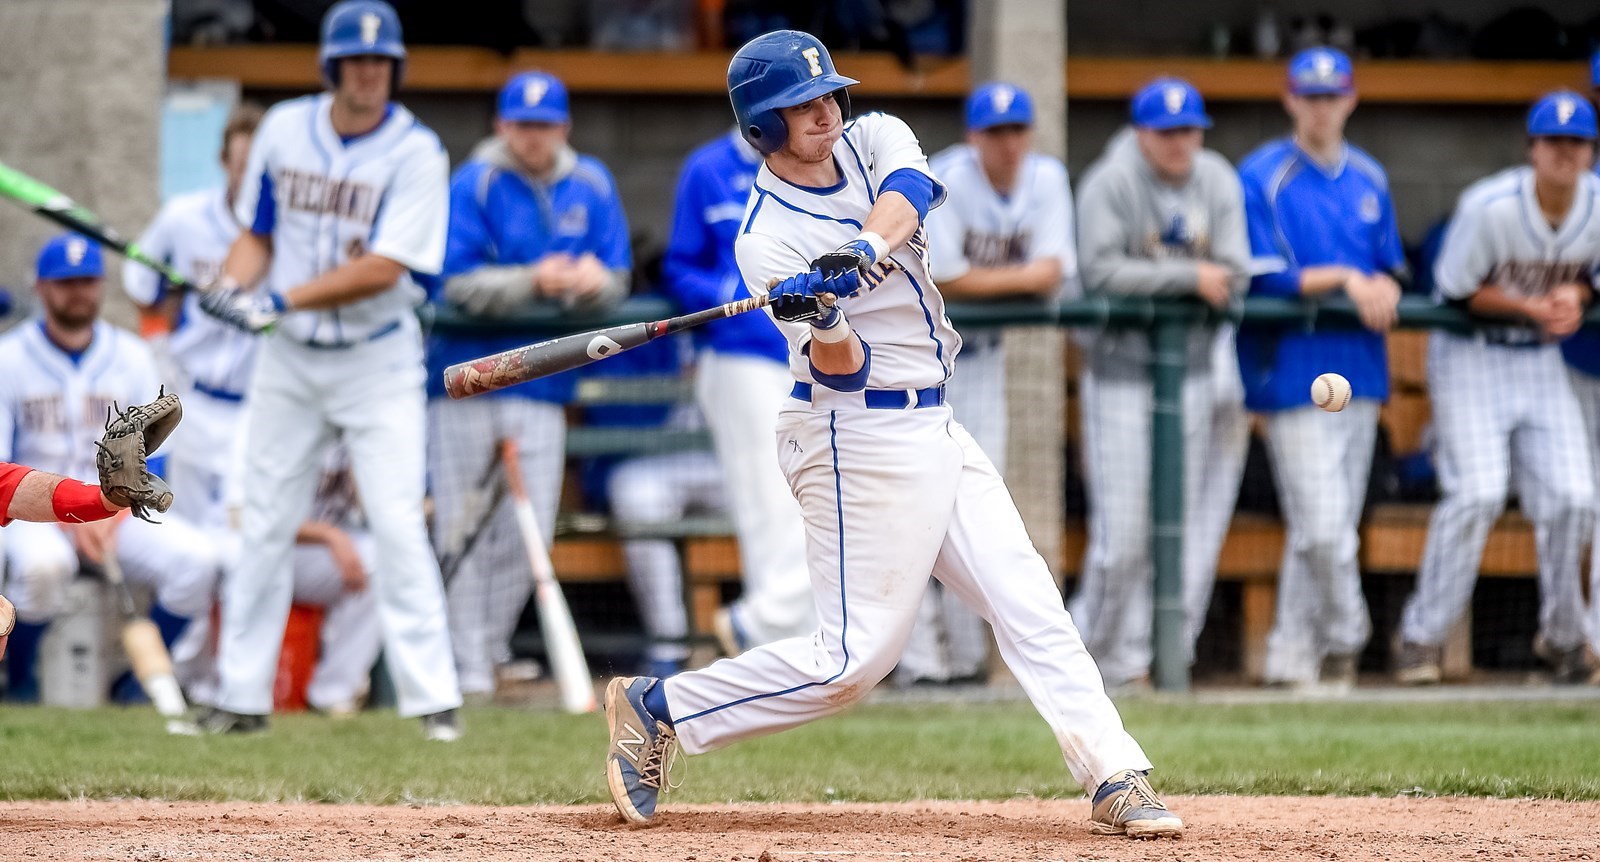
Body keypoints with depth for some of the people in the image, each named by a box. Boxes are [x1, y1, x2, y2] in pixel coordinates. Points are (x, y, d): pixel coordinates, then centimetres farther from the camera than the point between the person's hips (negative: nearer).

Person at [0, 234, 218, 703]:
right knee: (41, 564, -39)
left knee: (196, 558, -25)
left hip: (121, 512, 3)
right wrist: (69, 519, -18)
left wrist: (115, 515, -11)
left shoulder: (131, 357, 9)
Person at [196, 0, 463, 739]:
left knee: (398, 524, -11)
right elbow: (257, 234, 10)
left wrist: (283, 299, -25)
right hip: (287, 358, 4)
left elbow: (383, 268, -21)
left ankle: (433, 697, -8)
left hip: (378, 362, -4)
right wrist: (233, 286, -11)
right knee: (263, 525, 6)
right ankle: (242, 696, 14)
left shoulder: (416, 153, -13)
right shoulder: (284, 130, 0)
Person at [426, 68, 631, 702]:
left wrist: (593, 280, -19)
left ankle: (493, 646, 18)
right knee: (461, 529, -1)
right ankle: (466, 668, 5)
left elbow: (617, 283, 5)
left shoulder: (590, 186, 6)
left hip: (541, 382, 3)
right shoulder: (474, 185, -7)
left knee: (529, 531, 1)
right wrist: (533, 281, -29)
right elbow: (461, 285, -14)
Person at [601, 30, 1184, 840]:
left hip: (932, 429, 7)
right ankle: (656, 709, 5)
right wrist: (825, 324, -42)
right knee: (852, 658, -7)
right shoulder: (767, 239, -14)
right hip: (862, 442, -7)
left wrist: (865, 250, -41)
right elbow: (843, 371, -20)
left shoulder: (874, 138, 4)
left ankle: (1115, 778, 2)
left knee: (1030, 605, 2)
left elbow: (907, 190, -21)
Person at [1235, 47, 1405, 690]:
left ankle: (1292, 657, 15)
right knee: (1322, 527, -13)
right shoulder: (1263, 177, -5)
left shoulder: (1370, 179, 14)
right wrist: (1343, 280, -16)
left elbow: (1391, 269, 17)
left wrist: (1384, 288, -6)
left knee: (1332, 526, 8)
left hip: (1359, 366, 6)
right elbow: (1264, 278, -11)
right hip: (1294, 367, -6)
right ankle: (1343, 638, 6)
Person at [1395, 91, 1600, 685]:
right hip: (1471, 355, -5)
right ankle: (1422, 637, -8)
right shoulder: (1489, 207, -21)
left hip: (1542, 363, 5)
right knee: (1477, 492, -18)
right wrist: (1533, 308, -21)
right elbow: (1456, 290, -13)